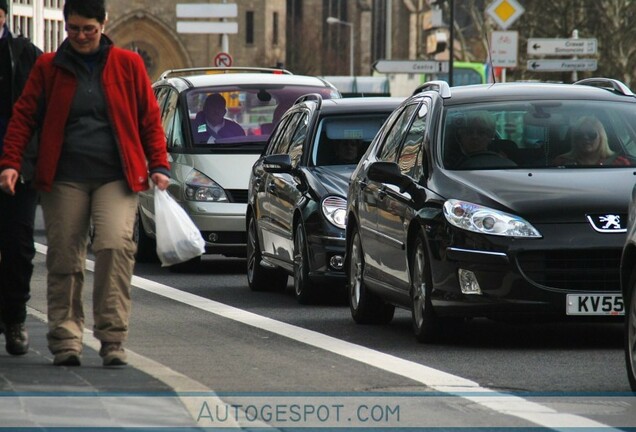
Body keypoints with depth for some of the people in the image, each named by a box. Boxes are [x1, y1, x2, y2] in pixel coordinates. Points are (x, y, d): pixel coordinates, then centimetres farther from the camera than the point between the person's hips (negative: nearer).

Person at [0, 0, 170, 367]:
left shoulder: (128, 65, 8)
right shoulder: (48, 67, 8)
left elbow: (150, 118, 10)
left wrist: (158, 165, 1)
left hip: (116, 178, -1)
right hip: (64, 179, 1)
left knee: (116, 245, -18)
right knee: (64, 257, 0)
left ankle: (113, 337, -14)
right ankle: (66, 340, 8)